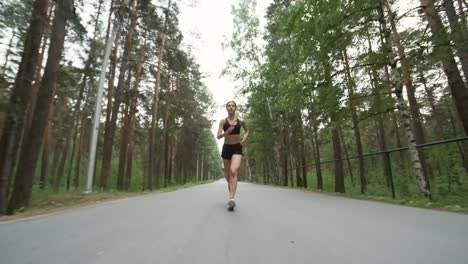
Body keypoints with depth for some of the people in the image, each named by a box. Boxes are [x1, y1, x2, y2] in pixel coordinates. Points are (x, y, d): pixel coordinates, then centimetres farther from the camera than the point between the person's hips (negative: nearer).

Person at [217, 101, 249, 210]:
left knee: (233, 171, -24)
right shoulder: (223, 121, -1)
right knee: (227, 174, 11)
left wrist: (244, 139, 4)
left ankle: (231, 199, -28)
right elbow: (218, 136, -9)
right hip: (226, 148, 1)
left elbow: (247, 130, 22)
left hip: (237, 148, -1)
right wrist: (227, 132, -27)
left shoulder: (241, 121, 2)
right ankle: (231, 195, 37)